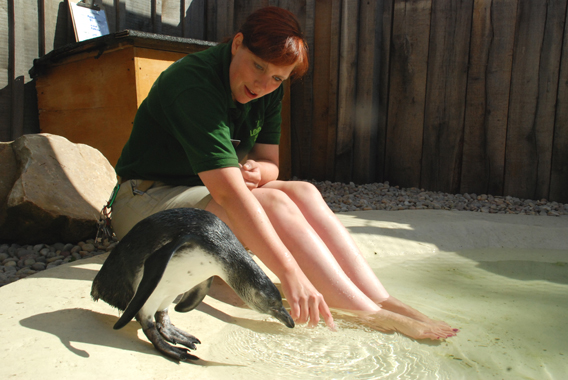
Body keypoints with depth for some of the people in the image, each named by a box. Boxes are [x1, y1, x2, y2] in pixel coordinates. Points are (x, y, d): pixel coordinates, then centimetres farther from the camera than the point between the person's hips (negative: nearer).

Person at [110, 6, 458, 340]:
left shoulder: (269, 91, -1)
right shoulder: (193, 84, -26)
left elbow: (270, 164, 4)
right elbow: (227, 193, -36)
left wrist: (254, 171, -22)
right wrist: (290, 274, -41)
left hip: (205, 190, 7)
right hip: (146, 202, -7)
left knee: (303, 192, -18)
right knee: (274, 204, -30)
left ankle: (385, 301, -23)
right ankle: (372, 318, -28)